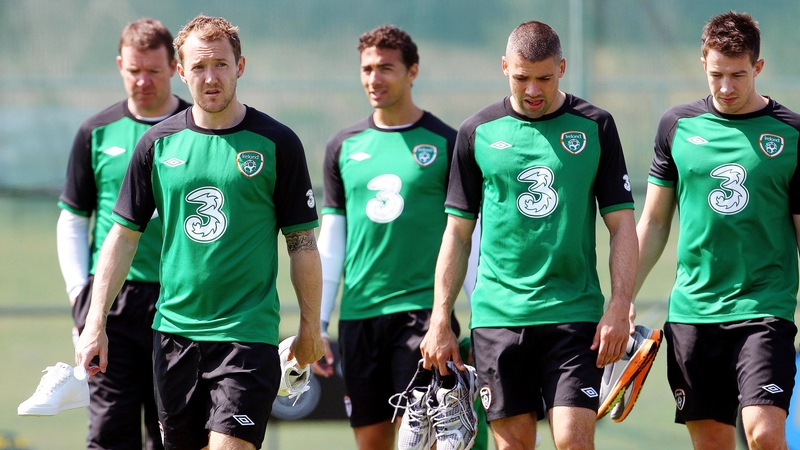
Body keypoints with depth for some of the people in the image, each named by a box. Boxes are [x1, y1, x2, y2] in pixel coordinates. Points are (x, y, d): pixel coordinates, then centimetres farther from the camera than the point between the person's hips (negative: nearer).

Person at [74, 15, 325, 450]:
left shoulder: (276, 143, -1)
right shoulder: (157, 143, 6)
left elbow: (302, 243, 2)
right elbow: (123, 235, 10)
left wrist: (310, 329, 2)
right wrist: (95, 323, 4)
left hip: (247, 332, -4)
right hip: (174, 329, 4)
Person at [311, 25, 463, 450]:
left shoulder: (445, 143, 0)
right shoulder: (343, 146, 11)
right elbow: (330, 244, 13)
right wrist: (317, 323, 8)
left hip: (423, 312, -4)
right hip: (358, 315, 4)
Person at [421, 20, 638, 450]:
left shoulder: (595, 126, 4)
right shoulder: (478, 132, 6)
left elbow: (621, 224, 4)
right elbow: (458, 232, 10)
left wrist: (619, 308, -6)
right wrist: (440, 321, 5)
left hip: (575, 315, -1)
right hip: (497, 314, 1)